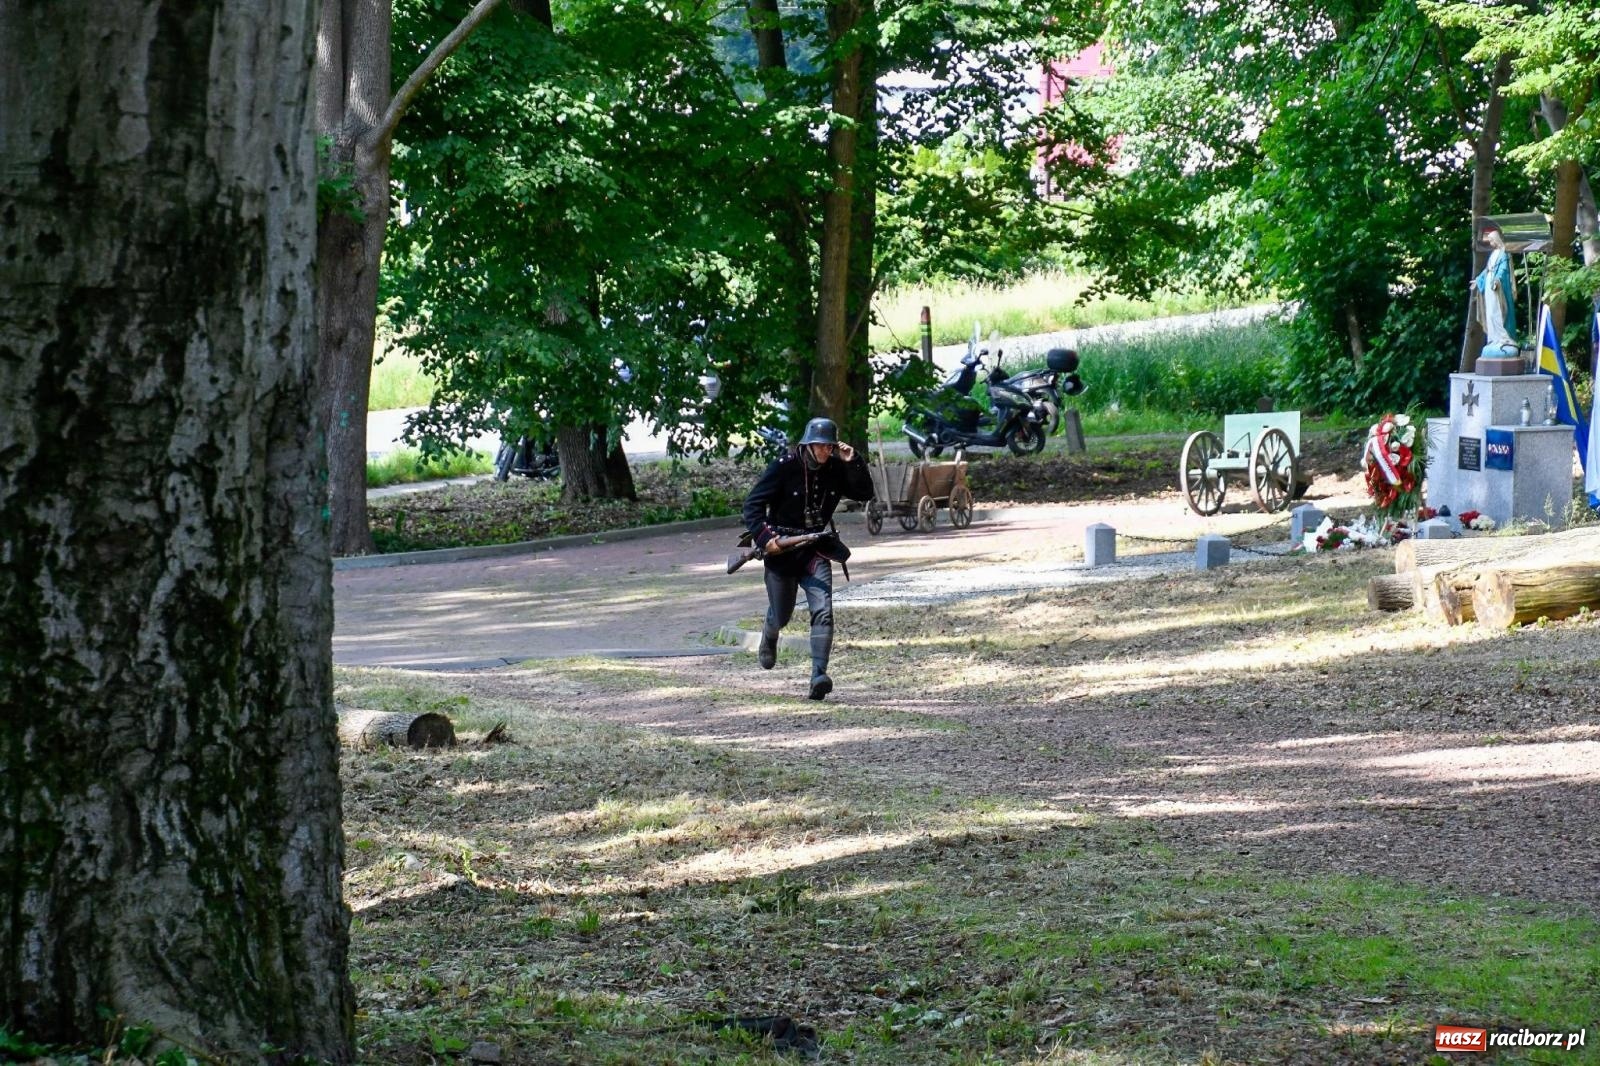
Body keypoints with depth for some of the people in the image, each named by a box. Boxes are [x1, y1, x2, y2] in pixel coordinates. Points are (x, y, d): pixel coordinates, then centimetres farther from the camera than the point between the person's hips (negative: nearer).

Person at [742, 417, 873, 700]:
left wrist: (854, 462, -17)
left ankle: (819, 676, -24)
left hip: (816, 550, 2)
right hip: (781, 549, -2)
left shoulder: (836, 469, -4)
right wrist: (764, 536, -26)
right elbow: (753, 503, -13)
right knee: (781, 615, 16)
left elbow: (864, 493, -4)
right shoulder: (784, 467, -15)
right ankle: (769, 639, 54)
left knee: (823, 611, -19)